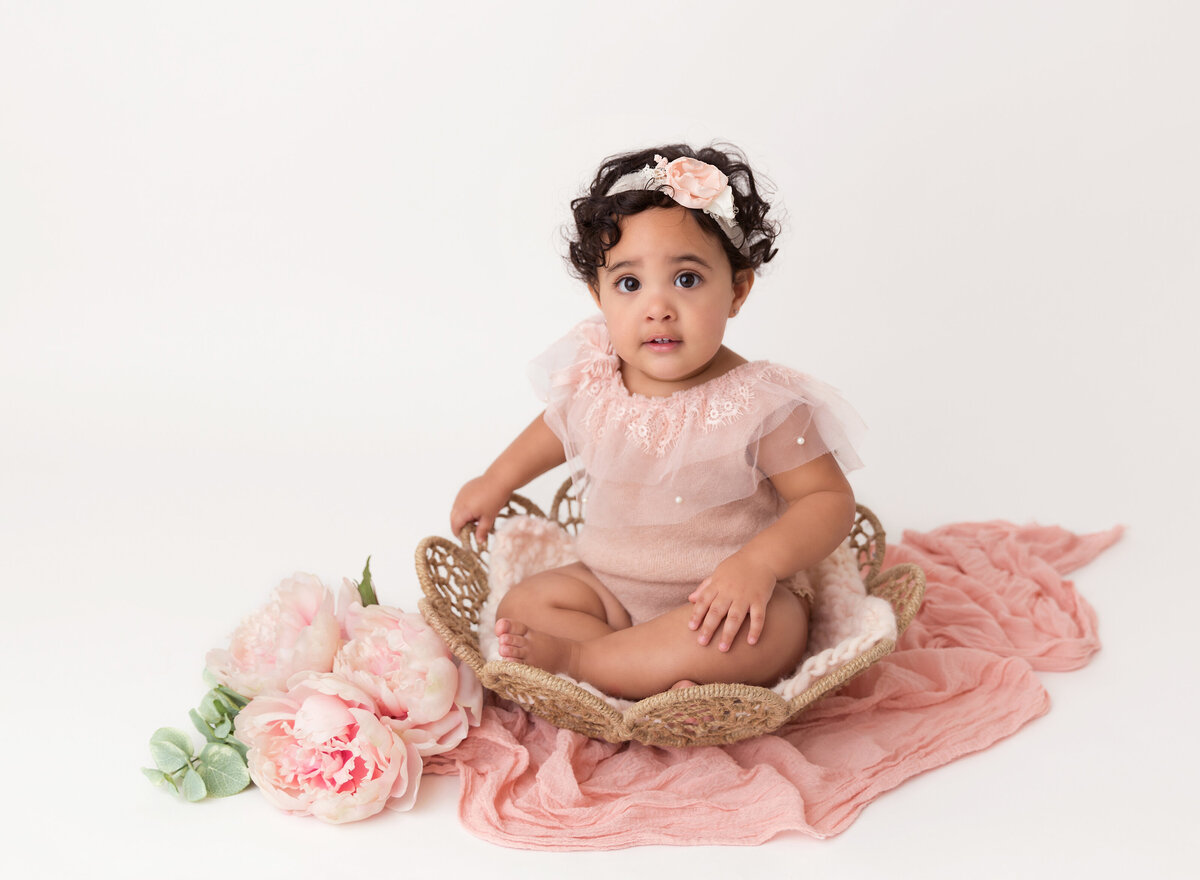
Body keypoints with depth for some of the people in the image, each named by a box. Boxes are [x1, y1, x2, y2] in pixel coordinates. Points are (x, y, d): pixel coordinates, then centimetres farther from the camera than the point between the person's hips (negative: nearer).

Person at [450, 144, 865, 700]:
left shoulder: (762, 404, -19)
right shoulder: (592, 385, -5)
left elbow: (831, 499, -14)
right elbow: (557, 427, 21)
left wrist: (760, 562, -30)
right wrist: (496, 482, 30)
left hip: (729, 598, -4)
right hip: (612, 590, 5)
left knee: (768, 634, -35)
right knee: (521, 606, -12)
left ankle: (571, 657, -23)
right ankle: (658, 677, -25)